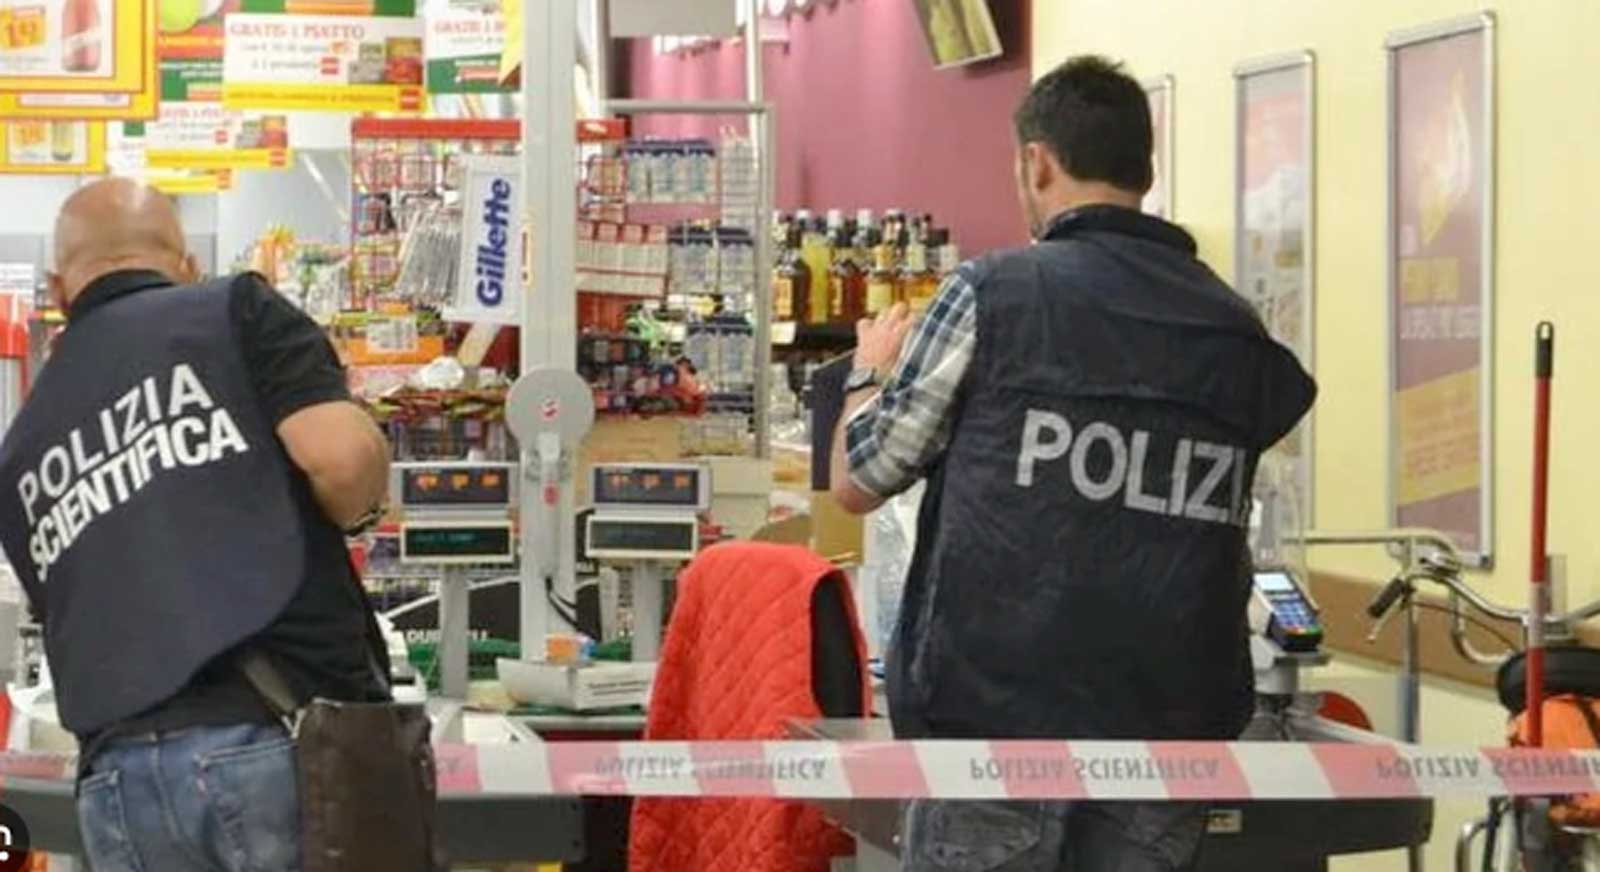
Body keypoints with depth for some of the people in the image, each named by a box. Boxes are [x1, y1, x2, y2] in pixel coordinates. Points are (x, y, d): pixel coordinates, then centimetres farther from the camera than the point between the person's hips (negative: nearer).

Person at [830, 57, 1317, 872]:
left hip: (997, 714, -3)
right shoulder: (1237, 332, 7)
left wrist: (870, 371, 23)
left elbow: (857, 482, 4)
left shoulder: (992, 293, -4)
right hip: (1165, 726, 4)